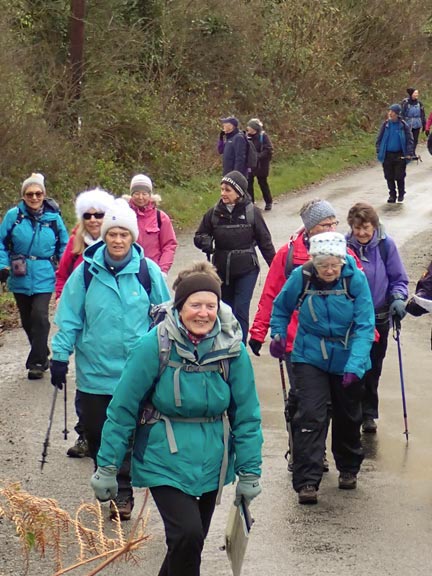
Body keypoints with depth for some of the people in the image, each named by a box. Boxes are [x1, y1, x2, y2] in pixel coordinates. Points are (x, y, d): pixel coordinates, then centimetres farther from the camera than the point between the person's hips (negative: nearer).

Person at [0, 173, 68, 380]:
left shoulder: (53, 217, -3)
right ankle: (42, 355, 29)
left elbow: (64, 245, 10)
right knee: (27, 320, 11)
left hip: (44, 278, -2)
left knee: (39, 316, -15)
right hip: (20, 277, 2)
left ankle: (37, 362, -6)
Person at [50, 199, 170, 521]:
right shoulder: (86, 272, -4)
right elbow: (69, 318, 2)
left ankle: (123, 492, 12)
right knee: (95, 431, 10)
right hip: (93, 370, 2)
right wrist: (60, 355, -1)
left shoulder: (148, 271, -4)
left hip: (135, 371, -1)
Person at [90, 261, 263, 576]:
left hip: (212, 464, 4)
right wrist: (106, 468, -8)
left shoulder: (232, 349, -9)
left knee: (190, 544, 16)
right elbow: (122, 410, -10)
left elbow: (246, 416, -2)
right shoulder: (155, 346, -17)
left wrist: (249, 474, -1)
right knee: (187, 535, -21)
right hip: (165, 462, -4)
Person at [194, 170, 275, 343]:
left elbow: (265, 241, 1)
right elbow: (199, 236, 8)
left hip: (247, 270, -3)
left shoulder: (252, 212, -7)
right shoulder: (214, 213, -3)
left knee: (241, 310, -10)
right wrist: (205, 241, -17)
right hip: (222, 270, 3)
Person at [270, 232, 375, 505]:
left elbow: (364, 326, -20)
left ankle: (349, 469, 40)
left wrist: (355, 366, -29)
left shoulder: (356, 278, -20)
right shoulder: (301, 277, -16)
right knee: (310, 416, -13)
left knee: (348, 418, 17)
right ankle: (307, 481, -11)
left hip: (347, 361, 1)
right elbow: (281, 307, 6)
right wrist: (278, 335, -7)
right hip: (310, 359, -1)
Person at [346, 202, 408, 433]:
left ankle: (368, 414, 28)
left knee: (373, 369, 12)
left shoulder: (386, 245, -10)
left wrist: (398, 297, -19)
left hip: (379, 319, 1)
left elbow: (398, 279, -1)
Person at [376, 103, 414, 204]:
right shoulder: (385, 124, 0)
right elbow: (379, 139, 8)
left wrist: (409, 153, -8)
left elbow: (410, 140, -1)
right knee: (389, 177, 6)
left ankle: (401, 194, 21)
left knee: (399, 177, 3)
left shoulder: (403, 126, -5)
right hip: (387, 155, 2)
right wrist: (379, 151, 3)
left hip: (400, 156, -2)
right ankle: (392, 195, 18)